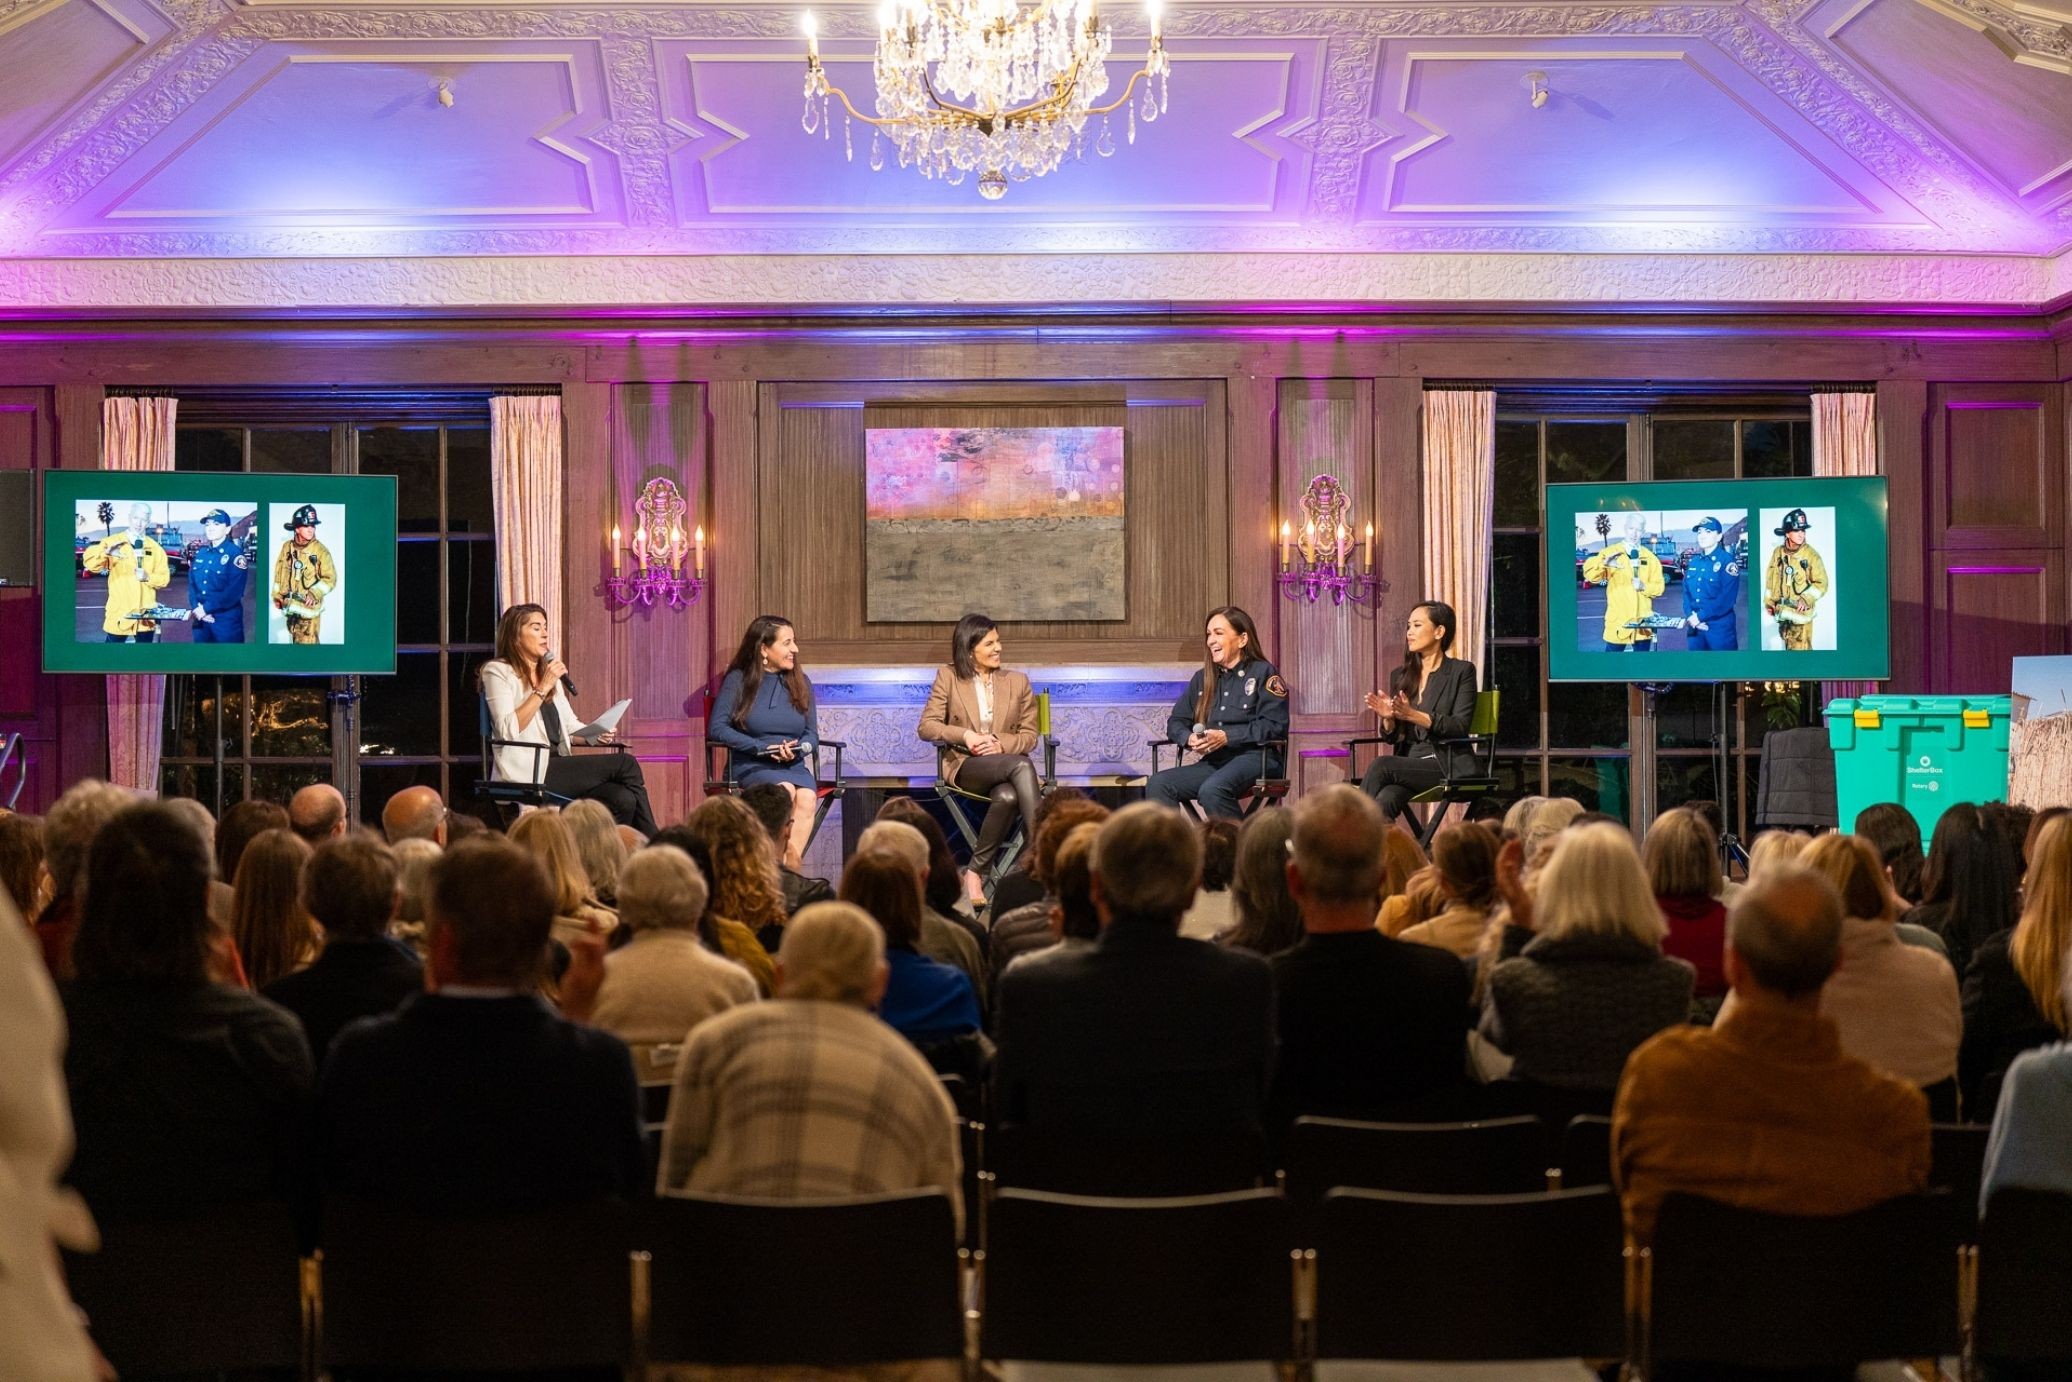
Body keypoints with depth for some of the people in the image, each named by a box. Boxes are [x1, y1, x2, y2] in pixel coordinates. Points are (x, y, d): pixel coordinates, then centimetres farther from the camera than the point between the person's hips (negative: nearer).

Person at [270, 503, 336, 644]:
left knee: (307, 642, -11)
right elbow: (279, 572, 14)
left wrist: (315, 593, -22)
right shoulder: (287, 547, 4)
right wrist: (276, 596, 12)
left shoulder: (321, 550, -9)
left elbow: (330, 578, -10)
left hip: (309, 608, -5)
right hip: (290, 606, 5)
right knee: (294, 640, 17)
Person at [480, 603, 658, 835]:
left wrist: (595, 735, -1)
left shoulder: (549, 672, 24)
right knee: (626, 764, -17)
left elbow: (570, 725, 21)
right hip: (525, 774, -7)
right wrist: (543, 689, -14)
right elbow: (508, 731, -14)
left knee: (623, 799, -22)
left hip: (557, 767, 7)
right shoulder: (498, 672, 0)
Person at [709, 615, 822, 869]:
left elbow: (812, 734, 13)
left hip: (794, 766, 3)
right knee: (786, 791, -35)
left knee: (807, 798, -32)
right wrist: (762, 748, -13)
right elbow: (717, 728, -5)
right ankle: (785, 872, -29)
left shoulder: (801, 682, 13)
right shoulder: (738, 680, 2)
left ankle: (790, 868, -30)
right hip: (750, 765, -3)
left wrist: (797, 750, -11)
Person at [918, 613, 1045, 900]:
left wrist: (1002, 744, -11)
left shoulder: (1018, 682, 16)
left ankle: (977, 872, -30)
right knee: (1022, 766, -36)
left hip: (1004, 762, 3)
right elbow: (926, 727, 2)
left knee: (1007, 796, -38)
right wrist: (965, 735, -16)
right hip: (964, 766, -3)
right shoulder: (948, 677, 9)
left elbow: (1030, 735, 11)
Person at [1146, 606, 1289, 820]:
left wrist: (1226, 737, -15)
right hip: (1213, 762, 6)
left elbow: (1275, 725, -8)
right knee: (1157, 785, -20)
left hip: (1255, 757, -6)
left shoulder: (1263, 673, 3)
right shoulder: (1202, 679, 23)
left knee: (1212, 790, -37)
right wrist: (1189, 738, -3)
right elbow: (1176, 721, 22)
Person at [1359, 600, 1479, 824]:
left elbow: (1460, 726, -9)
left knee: (1381, 765, -29)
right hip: (1409, 761, 4)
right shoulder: (1399, 676, 18)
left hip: (1449, 766, -4)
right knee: (1385, 800, -31)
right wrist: (1388, 718, -8)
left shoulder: (1462, 671, 3)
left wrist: (1413, 715, -21)